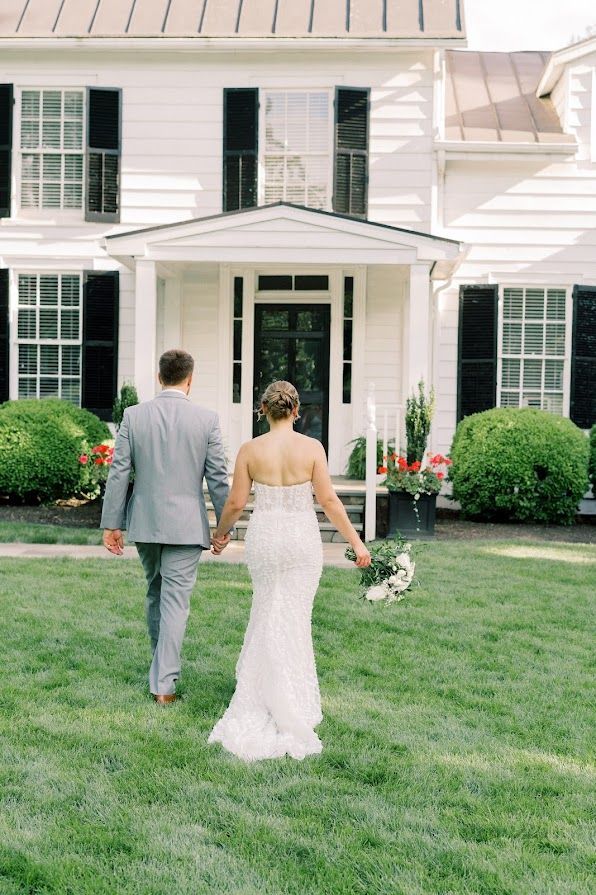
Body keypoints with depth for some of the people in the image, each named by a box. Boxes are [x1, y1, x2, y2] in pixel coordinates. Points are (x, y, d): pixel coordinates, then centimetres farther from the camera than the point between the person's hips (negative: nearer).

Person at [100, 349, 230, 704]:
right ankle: (164, 682, -1)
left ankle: (164, 666, 35)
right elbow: (218, 477, -4)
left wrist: (112, 523, 4)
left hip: (145, 522, 3)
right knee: (175, 600, 0)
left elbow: (119, 472, -1)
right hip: (186, 524, -3)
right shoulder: (207, 419, -6)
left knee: (155, 594, 20)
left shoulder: (134, 416, -2)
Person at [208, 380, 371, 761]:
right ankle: (290, 709, 16)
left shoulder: (250, 450, -5)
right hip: (302, 538, -1)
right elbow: (329, 500, -9)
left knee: (268, 614, 19)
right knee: (292, 619, 9)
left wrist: (221, 532, 18)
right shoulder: (312, 447, -8)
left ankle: (259, 699, 23)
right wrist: (357, 543, -1)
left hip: (264, 537, 1)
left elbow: (236, 503, -1)